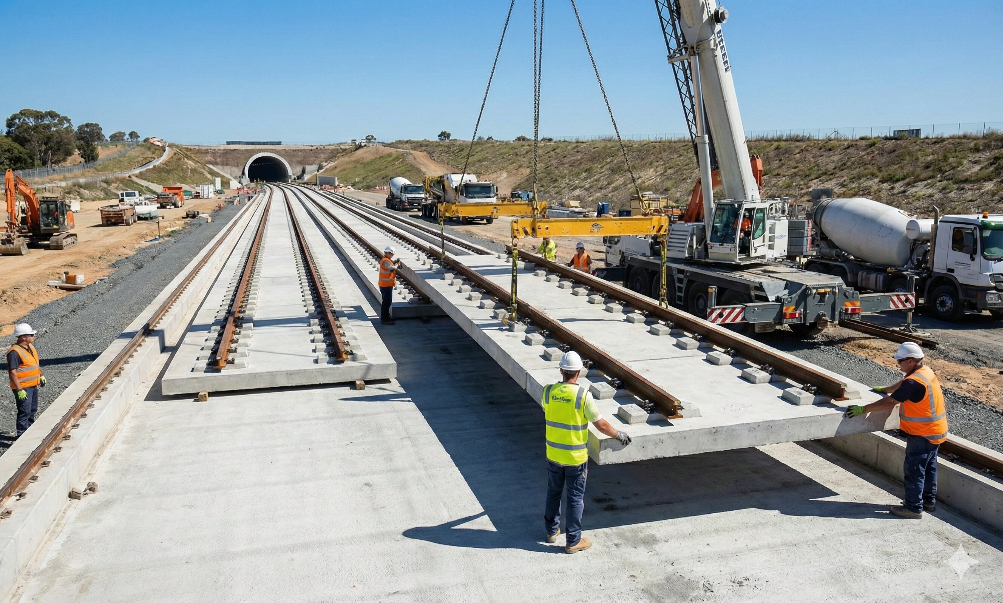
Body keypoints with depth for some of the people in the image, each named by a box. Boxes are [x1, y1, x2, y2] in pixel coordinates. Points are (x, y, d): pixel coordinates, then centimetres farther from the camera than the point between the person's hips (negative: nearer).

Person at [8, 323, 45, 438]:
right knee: (24, 412, -5)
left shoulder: (30, 346, 6)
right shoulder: (14, 352, -22)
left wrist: (41, 376, 22)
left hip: (33, 385, 9)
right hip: (23, 388, -9)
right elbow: (12, 372, -24)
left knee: (32, 410, 20)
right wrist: (19, 390, -25)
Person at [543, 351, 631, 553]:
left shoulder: (548, 392, -8)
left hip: (553, 455, 4)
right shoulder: (583, 395, -20)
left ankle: (552, 531, 36)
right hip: (575, 457, -4)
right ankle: (573, 541, 19)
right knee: (575, 498, 9)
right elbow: (601, 425, -14)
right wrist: (619, 435, 5)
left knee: (553, 493, 21)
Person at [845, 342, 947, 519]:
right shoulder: (926, 372, 5)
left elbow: (889, 402, -26)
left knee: (913, 469, -2)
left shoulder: (914, 382, -26)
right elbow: (902, 384, 23)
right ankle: (929, 501, 33)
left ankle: (914, 507, 5)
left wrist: (863, 409, -21)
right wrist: (885, 389, 36)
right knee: (928, 467, 20)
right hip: (935, 431, 10)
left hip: (923, 435, -10)